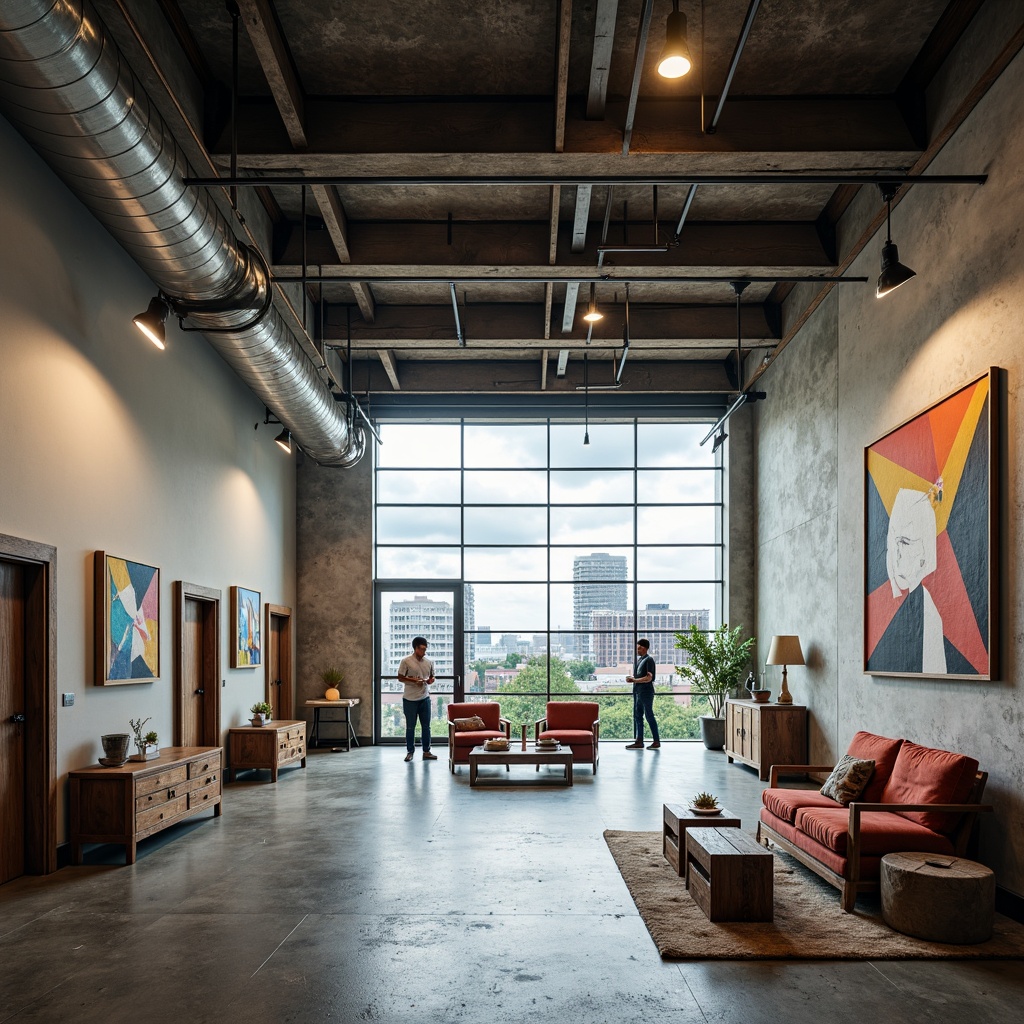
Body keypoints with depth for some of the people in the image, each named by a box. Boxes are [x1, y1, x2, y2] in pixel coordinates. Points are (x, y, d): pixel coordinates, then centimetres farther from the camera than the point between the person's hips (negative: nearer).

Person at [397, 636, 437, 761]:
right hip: (410, 699, -4)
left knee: (426, 726, 7)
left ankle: (426, 752, 15)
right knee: (410, 727, 5)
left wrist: (431, 680, -8)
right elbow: (400, 678, -5)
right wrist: (414, 680, -18)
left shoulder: (429, 662, 3)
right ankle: (410, 752, 16)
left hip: (425, 698, 4)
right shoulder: (406, 661, -9)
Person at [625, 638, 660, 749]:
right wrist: (632, 678, 3)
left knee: (649, 716, -3)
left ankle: (656, 741, 4)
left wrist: (634, 680, -18)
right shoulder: (639, 659, 14)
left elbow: (648, 678, -18)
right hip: (638, 691, 9)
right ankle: (639, 741, 12)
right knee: (637, 716, 9)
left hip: (646, 691, -9)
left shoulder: (649, 660, -12)